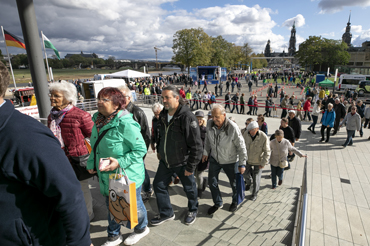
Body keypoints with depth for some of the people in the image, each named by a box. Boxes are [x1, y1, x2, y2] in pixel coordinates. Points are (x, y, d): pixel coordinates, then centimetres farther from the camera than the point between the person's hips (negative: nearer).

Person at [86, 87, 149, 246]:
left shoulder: (125, 123, -25)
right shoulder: (98, 121, 1)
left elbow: (141, 149, -22)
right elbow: (95, 147, 15)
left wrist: (120, 162, -27)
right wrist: (91, 163, 5)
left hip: (127, 175, -7)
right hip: (107, 175, 7)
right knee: (111, 205, 23)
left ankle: (141, 228, 45)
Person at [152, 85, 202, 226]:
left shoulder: (187, 117, -25)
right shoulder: (163, 114, -1)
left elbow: (196, 145, -23)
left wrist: (191, 167, -19)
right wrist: (159, 150, 19)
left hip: (182, 163, -6)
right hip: (165, 161, 7)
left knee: (189, 188, 15)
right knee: (158, 185, 14)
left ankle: (192, 211, 44)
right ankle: (166, 213, 36)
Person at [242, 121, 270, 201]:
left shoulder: (263, 137, -28)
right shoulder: (246, 133, -18)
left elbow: (267, 152, -18)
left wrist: (263, 163, -16)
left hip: (258, 161, -3)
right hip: (248, 159, 4)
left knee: (256, 178, 9)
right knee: (246, 174, 22)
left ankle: (254, 194, 33)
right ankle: (248, 183, 56)